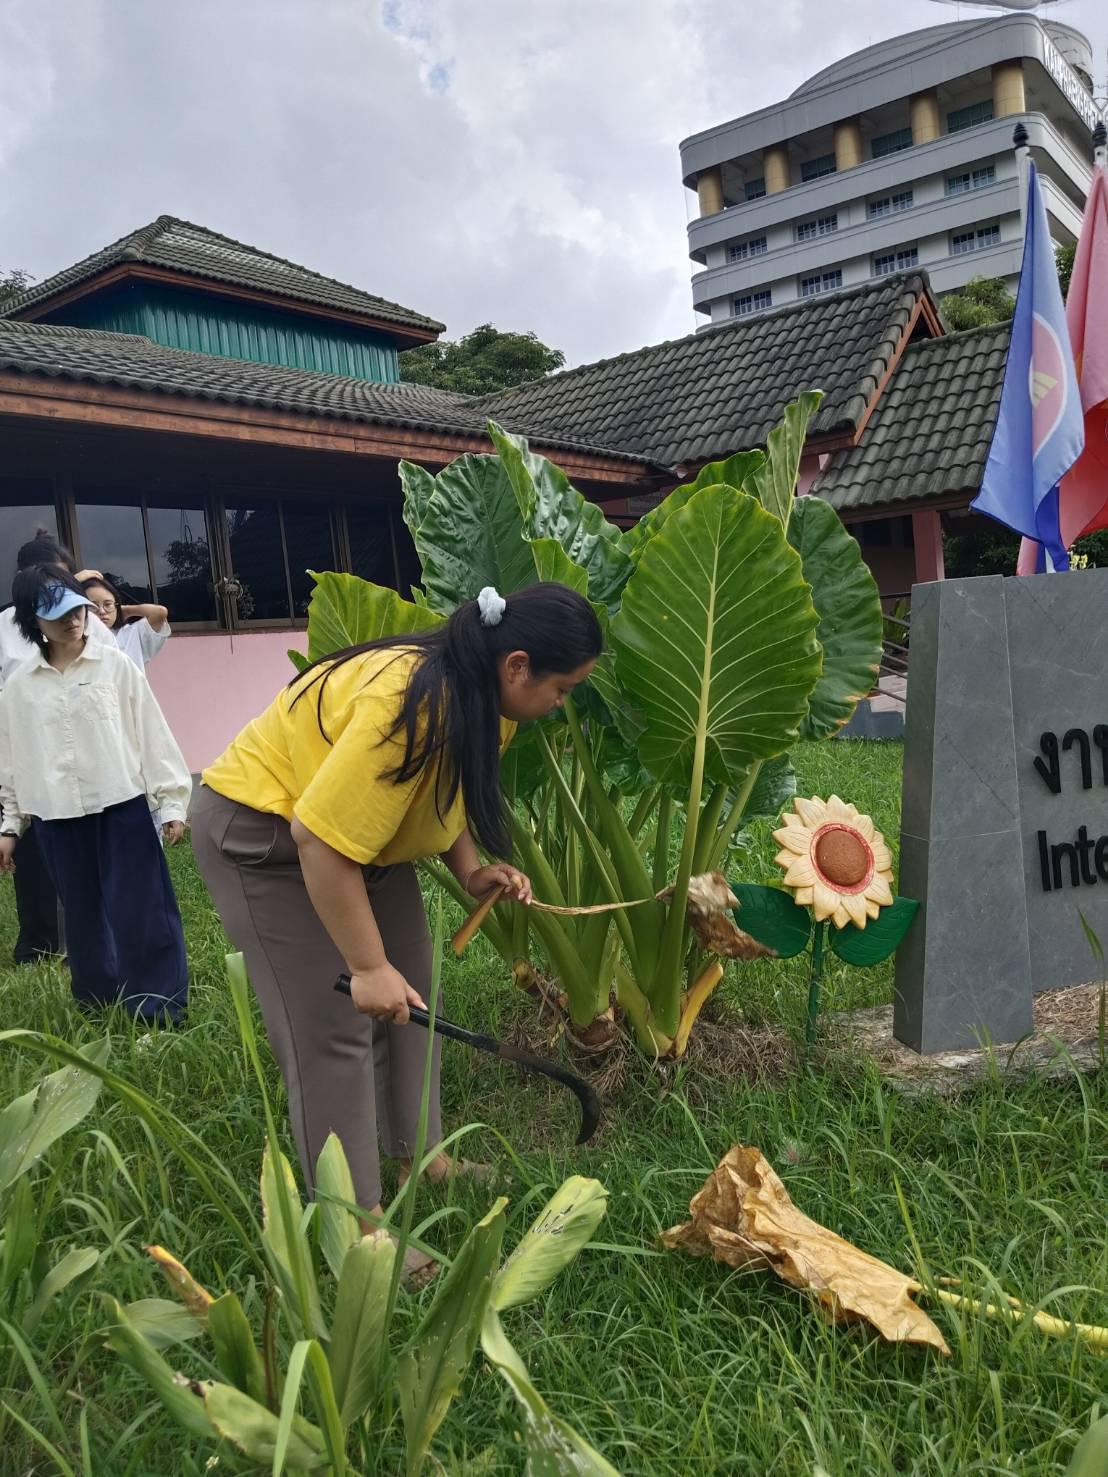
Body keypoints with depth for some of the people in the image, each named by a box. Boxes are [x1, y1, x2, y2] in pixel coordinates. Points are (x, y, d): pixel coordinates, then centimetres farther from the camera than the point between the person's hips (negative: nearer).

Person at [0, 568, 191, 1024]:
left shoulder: (115, 665, -1)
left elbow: (152, 734, -1)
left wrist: (172, 802, -3)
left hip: (122, 807, -2)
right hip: (56, 817, 3)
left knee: (141, 911, -2)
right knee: (84, 917, 12)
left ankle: (160, 1010, 7)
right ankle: (98, 1007, 25)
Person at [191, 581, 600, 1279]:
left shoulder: (488, 697, -6)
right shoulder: (411, 705, -35)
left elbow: (448, 794, 11)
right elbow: (321, 838, -33)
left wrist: (472, 870, -7)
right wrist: (368, 965, -26)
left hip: (360, 828, 9)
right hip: (264, 834, -9)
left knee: (408, 998, 12)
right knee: (333, 1029, -8)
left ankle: (418, 1156, 27)